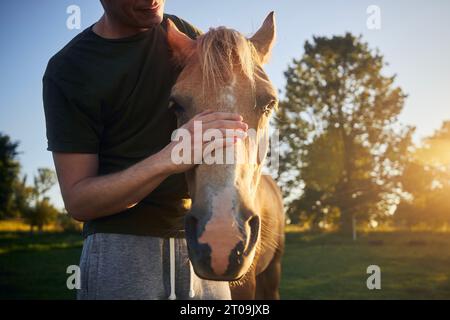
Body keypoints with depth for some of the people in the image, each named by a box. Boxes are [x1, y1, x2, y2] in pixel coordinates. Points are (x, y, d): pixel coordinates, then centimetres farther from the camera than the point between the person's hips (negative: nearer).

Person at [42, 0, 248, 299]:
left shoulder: (185, 34, 4)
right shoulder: (67, 71, -10)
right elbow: (77, 200, -13)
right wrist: (168, 159, -28)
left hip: (200, 238, 5)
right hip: (120, 247, -4)